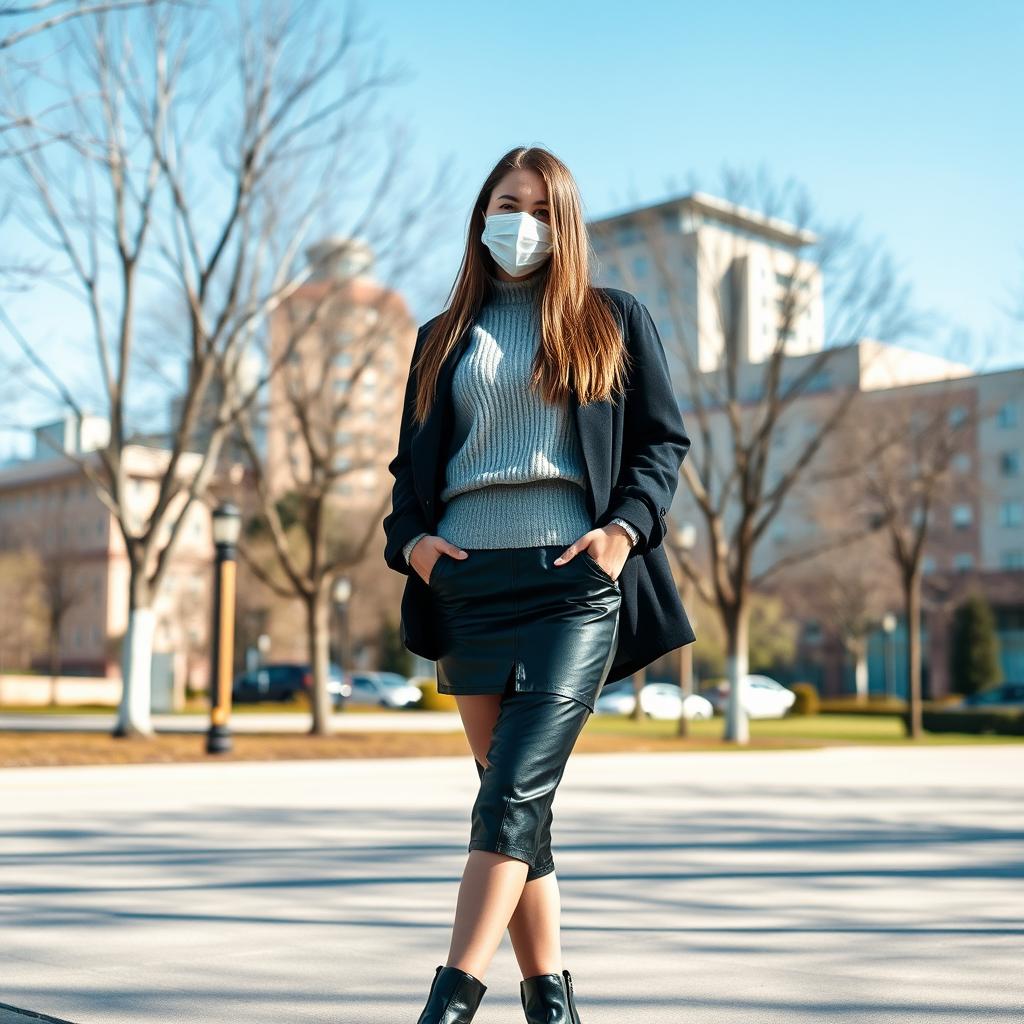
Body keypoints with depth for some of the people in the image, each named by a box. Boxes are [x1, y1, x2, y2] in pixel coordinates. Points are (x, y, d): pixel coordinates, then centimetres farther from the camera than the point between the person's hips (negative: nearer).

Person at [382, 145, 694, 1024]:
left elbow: (665, 441, 9)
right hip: (467, 581, 4)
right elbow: (411, 465, 20)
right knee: (513, 794, 5)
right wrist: (409, 540, 0)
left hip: (573, 579, -3)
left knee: (517, 790, -15)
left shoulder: (616, 323, 13)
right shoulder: (443, 339, 20)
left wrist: (625, 527, -8)